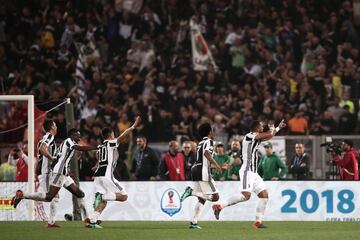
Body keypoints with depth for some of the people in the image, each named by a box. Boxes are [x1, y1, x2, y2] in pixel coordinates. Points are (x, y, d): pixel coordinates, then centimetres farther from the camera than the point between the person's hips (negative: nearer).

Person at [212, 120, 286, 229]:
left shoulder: (255, 138, 18)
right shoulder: (250, 136, -10)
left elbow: (268, 136, 38)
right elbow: (269, 134, -15)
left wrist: (278, 128, 43)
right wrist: (272, 128, 7)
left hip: (254, 173, 10)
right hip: (247, 171, -10)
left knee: (264, 195, 6)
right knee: (245, 195, -23)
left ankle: (258, 221, 6)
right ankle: (220, 206, -21)